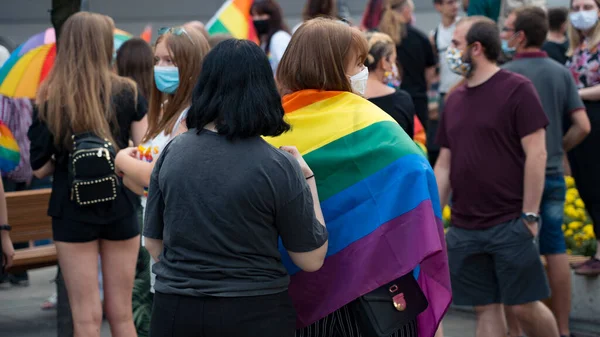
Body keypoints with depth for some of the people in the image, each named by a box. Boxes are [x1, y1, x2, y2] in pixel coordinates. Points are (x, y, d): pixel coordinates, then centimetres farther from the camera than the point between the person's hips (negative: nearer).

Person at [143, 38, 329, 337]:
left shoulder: (173, 152, -2)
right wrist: (307, 178, 2)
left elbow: (154, 244, 8)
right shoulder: (278, 168, -13)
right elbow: (311, 260, -5)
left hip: (175, 312, 3)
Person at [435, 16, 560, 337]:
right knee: (486, 309, 7)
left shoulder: (517, 89, -6)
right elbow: (444, 164, 16)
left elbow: (536, 154, -10)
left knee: (525, 306, -3)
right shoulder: (455, 100, 12)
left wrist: (530, 216, -14)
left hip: (509, 224, -6)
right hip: (464, 228, 6)